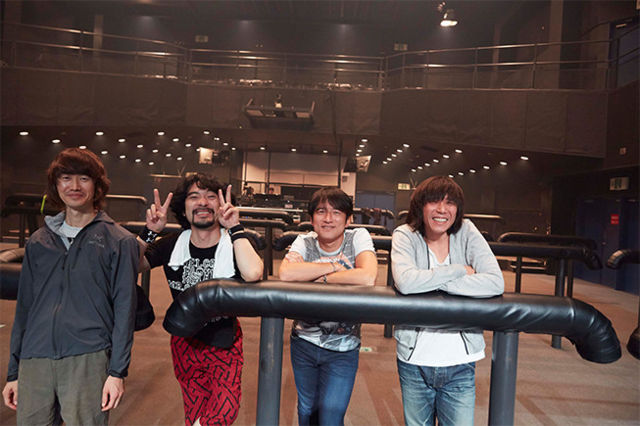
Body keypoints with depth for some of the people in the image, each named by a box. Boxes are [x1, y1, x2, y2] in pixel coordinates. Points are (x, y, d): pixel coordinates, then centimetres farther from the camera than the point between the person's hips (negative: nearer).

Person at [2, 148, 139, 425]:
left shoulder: (119, 241, 1)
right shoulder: (38, 242, 14)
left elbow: (124, 309, -3)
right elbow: (24, 307, 17)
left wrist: (118, 371, -7)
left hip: (88, 360, -4)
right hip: (34, 361, 4)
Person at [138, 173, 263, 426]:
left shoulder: (233, 244, -17)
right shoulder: (173, 244, -6)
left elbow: (252, 274, -38)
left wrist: (235, 228, -33)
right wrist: (150, 231, -21)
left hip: (225, 342, -2)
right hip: (185, 342, 2)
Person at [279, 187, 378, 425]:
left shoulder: (358, 237, -12)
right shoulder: (305, 242, -7)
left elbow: (368, 278, -30)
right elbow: (285, 274, -28)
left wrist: (321, 277, -21)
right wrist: (335, 265, -24)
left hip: (343, 348, -2)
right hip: (304, 341, 3)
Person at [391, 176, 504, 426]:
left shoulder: (467, 233, -2)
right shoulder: (405, 236, -6)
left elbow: (495, 283, -15)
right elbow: (405, 282, -25)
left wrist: (432, 280, -19)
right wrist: (459, 270, -16)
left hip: (460, 363, 0)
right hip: (414, 361, 0)